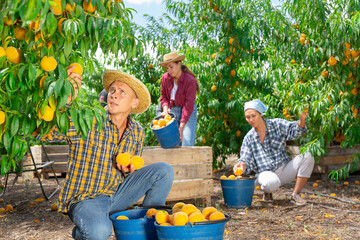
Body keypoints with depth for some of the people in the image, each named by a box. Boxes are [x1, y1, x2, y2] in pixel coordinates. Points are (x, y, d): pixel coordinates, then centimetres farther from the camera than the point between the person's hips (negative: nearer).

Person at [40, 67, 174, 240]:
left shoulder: (137, 132, 4)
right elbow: (45, 133, -30)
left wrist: (129, 170, -8)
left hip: (116, 193, 5)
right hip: (84, 199, -5)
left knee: (164, 170, -7)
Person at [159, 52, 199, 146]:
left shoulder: (190, 80, -20)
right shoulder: (165, 78, -7)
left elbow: (188, 105, -22)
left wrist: (181, 127, -27)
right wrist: (165, 109, -13)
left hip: (188, 113, -4)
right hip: (172, 111, 4)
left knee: (187, 144, -14)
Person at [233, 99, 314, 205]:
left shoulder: (277, 124, 0)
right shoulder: (249, 138, 2)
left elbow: (294, 130, -15)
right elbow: (246, 159, -2)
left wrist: (301, 120, -38)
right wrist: (242, 165, -26)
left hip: (284, 169, 2)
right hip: (265, 173, -2)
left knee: (307, 156, -23)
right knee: (272, 182, -40)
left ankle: (295, 194, -12)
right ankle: (267, 192, 2)